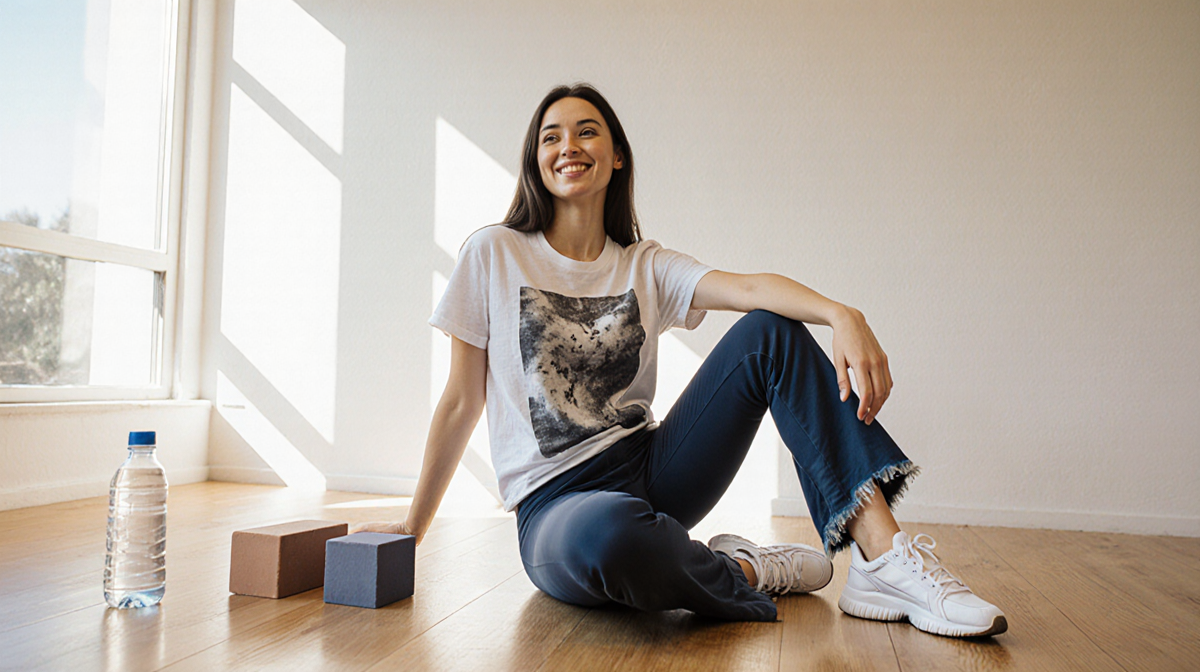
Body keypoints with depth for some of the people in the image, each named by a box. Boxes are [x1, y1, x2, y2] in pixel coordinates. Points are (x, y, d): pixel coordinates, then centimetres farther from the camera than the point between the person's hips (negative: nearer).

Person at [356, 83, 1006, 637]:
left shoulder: (646, 265, 8)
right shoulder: (493, 254, 0)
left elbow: (746, 287, -12)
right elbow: (461, 402, 3)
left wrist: (841, 314, -32)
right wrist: (412, 526, 5)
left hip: (650, 471, 4)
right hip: (556, 503, -3)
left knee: (771, 331, -13)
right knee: (607, 535, -42)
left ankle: (884, 558, -20)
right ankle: (747, 573, -10)